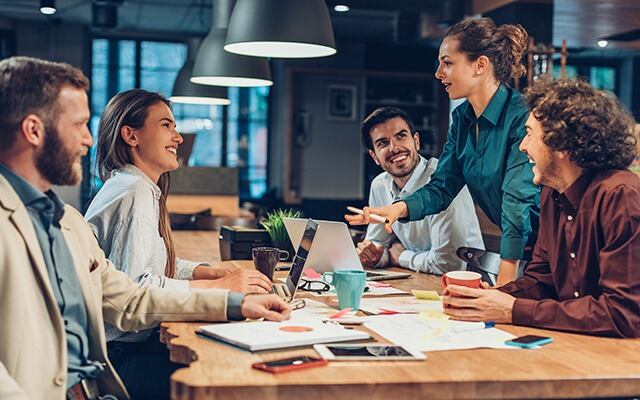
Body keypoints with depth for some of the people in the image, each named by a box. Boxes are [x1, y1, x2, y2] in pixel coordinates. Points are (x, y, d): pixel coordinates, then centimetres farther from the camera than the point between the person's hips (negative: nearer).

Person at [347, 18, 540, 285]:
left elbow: (518, 199, -25)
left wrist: (504, 285, -28)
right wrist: (400, 208, -16)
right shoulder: (462, 118, 5)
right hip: (507, 242, 6)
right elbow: (442, 187, 5)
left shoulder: (521, 116, -20)